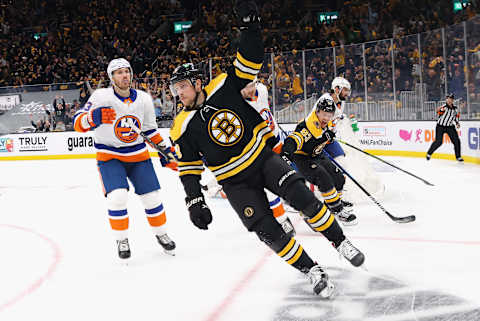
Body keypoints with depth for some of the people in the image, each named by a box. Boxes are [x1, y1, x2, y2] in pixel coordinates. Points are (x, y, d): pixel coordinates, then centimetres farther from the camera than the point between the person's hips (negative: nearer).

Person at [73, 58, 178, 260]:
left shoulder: (144, 99, -2)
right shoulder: (101, 97, -15)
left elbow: (150, 130, 12)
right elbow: (78, 123, -21)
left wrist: (166, 152, 10)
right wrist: (94, 118, -42)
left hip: (138, 154, 3)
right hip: (109, 156, -3)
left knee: (152, 197, 2)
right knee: (117, 197, -20)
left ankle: (161, 234, 26)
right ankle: (121, 240, 1)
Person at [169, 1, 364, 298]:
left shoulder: (224, 86, -8)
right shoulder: (183, 129, -7)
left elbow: (251, 60, -11)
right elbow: (188, 168, -2)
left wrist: (250, 26, -24)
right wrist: (195, 202, -9)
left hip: (263, 157, 0)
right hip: (236, 182, 0)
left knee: (303, 197, -16)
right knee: (268, 231, -10)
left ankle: (341, 242, 3)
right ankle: (312, 271, 6)